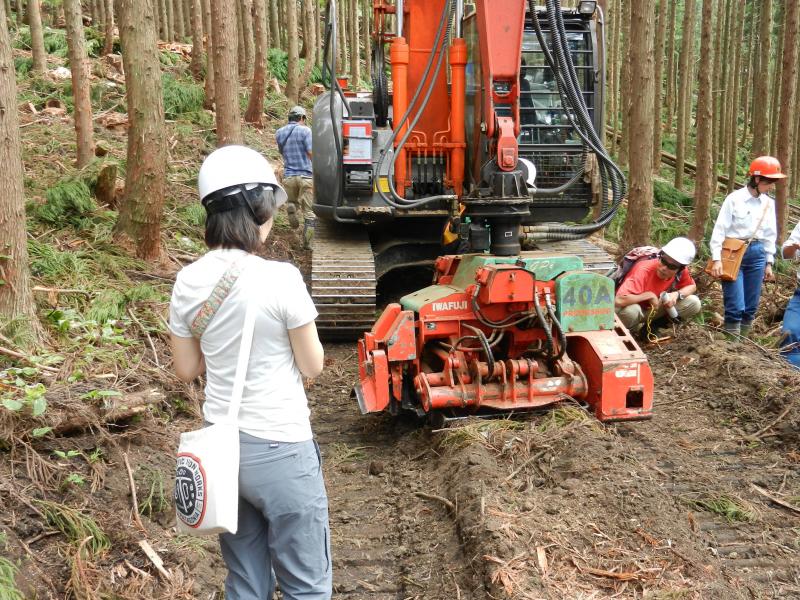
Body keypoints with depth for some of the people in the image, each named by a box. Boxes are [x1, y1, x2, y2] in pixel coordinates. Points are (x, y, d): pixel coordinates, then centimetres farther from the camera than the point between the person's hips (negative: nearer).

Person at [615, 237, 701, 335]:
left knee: (694, 303, -10)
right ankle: (631, 330, -4)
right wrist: (649, 295, -31)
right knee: (630, 311, -41)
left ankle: (652, 326, 5)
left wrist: (677, 294, -18)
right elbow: (619, 300, -44)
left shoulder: (681, 271, -17)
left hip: (655, 309, 6)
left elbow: (692, 286, 5)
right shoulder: (643, 270, -34)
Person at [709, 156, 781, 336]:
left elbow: (770, 235, 15)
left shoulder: (769, 203, 8)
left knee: (751, 306, 8)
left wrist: (769, 262, 13)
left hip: (757, 254, 5)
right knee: (736, 306, -8)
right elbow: (720, 229, -8)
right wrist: (717, 259, -13)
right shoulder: (735, 198, -8)